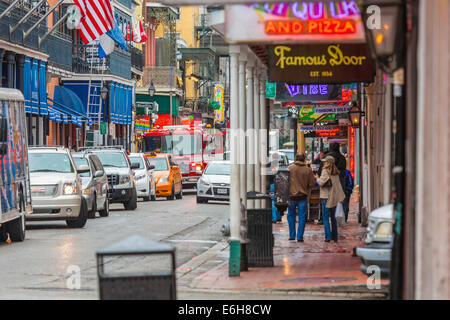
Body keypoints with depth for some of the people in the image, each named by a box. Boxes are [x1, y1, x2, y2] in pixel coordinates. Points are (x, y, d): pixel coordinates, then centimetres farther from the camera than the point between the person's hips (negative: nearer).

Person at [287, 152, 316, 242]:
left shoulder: (290, 168, -6)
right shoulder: (308, 170, -5)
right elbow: (312, 184, -2)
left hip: (291, 195, 0)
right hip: (303, 196, 0)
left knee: (291, 215, 15)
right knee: (302, 217, 6)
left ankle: (292, 235, 14)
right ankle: (300, 237, 3)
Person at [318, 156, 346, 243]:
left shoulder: (325, 171, -11)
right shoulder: (336, 172, 9)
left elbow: (321, 183, -12)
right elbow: (338, 184, 14)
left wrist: (317, 179, 5)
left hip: (327, 197, -6)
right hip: (335, 197, 6)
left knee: (326, 217, -2)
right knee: (333, 217, 14)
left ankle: (328, 236, -8)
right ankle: (335, 237, 16)